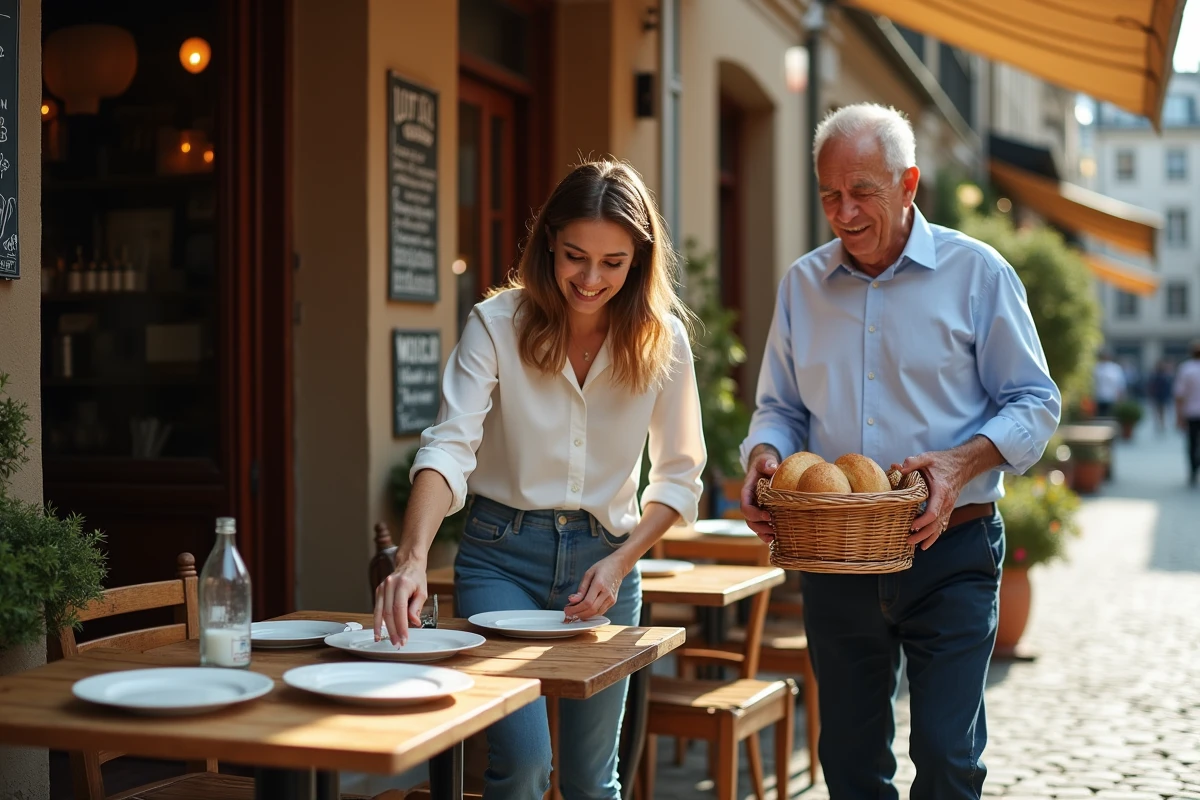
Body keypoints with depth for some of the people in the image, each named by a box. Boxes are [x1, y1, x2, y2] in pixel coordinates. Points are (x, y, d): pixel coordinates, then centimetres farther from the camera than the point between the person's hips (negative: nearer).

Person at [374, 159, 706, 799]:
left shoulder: (661, 338, -5)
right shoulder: (497, 324, -12)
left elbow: (679, 476, 2)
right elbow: (449, 447, -22)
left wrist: (621, 561, -12)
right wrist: (411, 560, -37)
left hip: (604, 558, 3)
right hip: (502, 552, -2)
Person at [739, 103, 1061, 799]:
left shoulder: (976, 272, -2)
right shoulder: (803, 284, 8)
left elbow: (1034, 402, -1)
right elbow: (781, 407, 15)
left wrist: (964, 461, -19)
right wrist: (765, 454, -8)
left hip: (949, 552, -3)